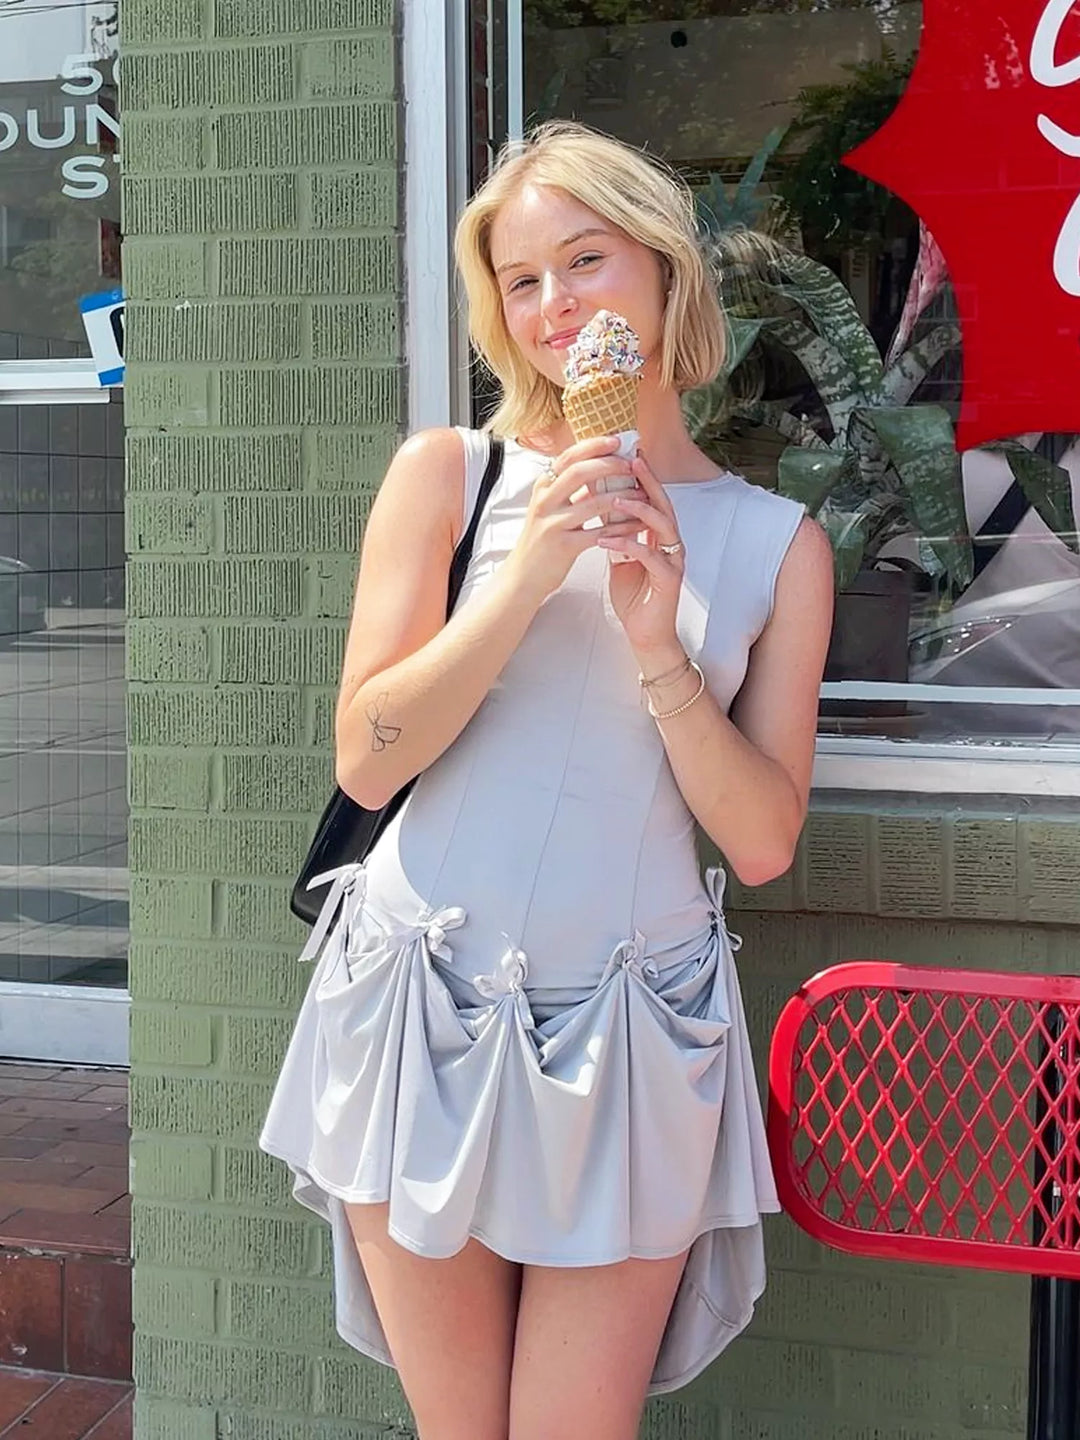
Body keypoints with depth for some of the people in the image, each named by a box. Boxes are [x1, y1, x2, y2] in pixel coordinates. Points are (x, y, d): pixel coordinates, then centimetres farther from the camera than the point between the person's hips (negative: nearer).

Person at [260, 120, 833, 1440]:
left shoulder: (776, 541, 2)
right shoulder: (447, 473, -1)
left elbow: (763, 844, -2)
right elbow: (365, 762, -7)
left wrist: (657, 646, -15)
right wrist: (528, 577, -17)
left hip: (632, 1033, 0)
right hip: (426, 1006, 0)